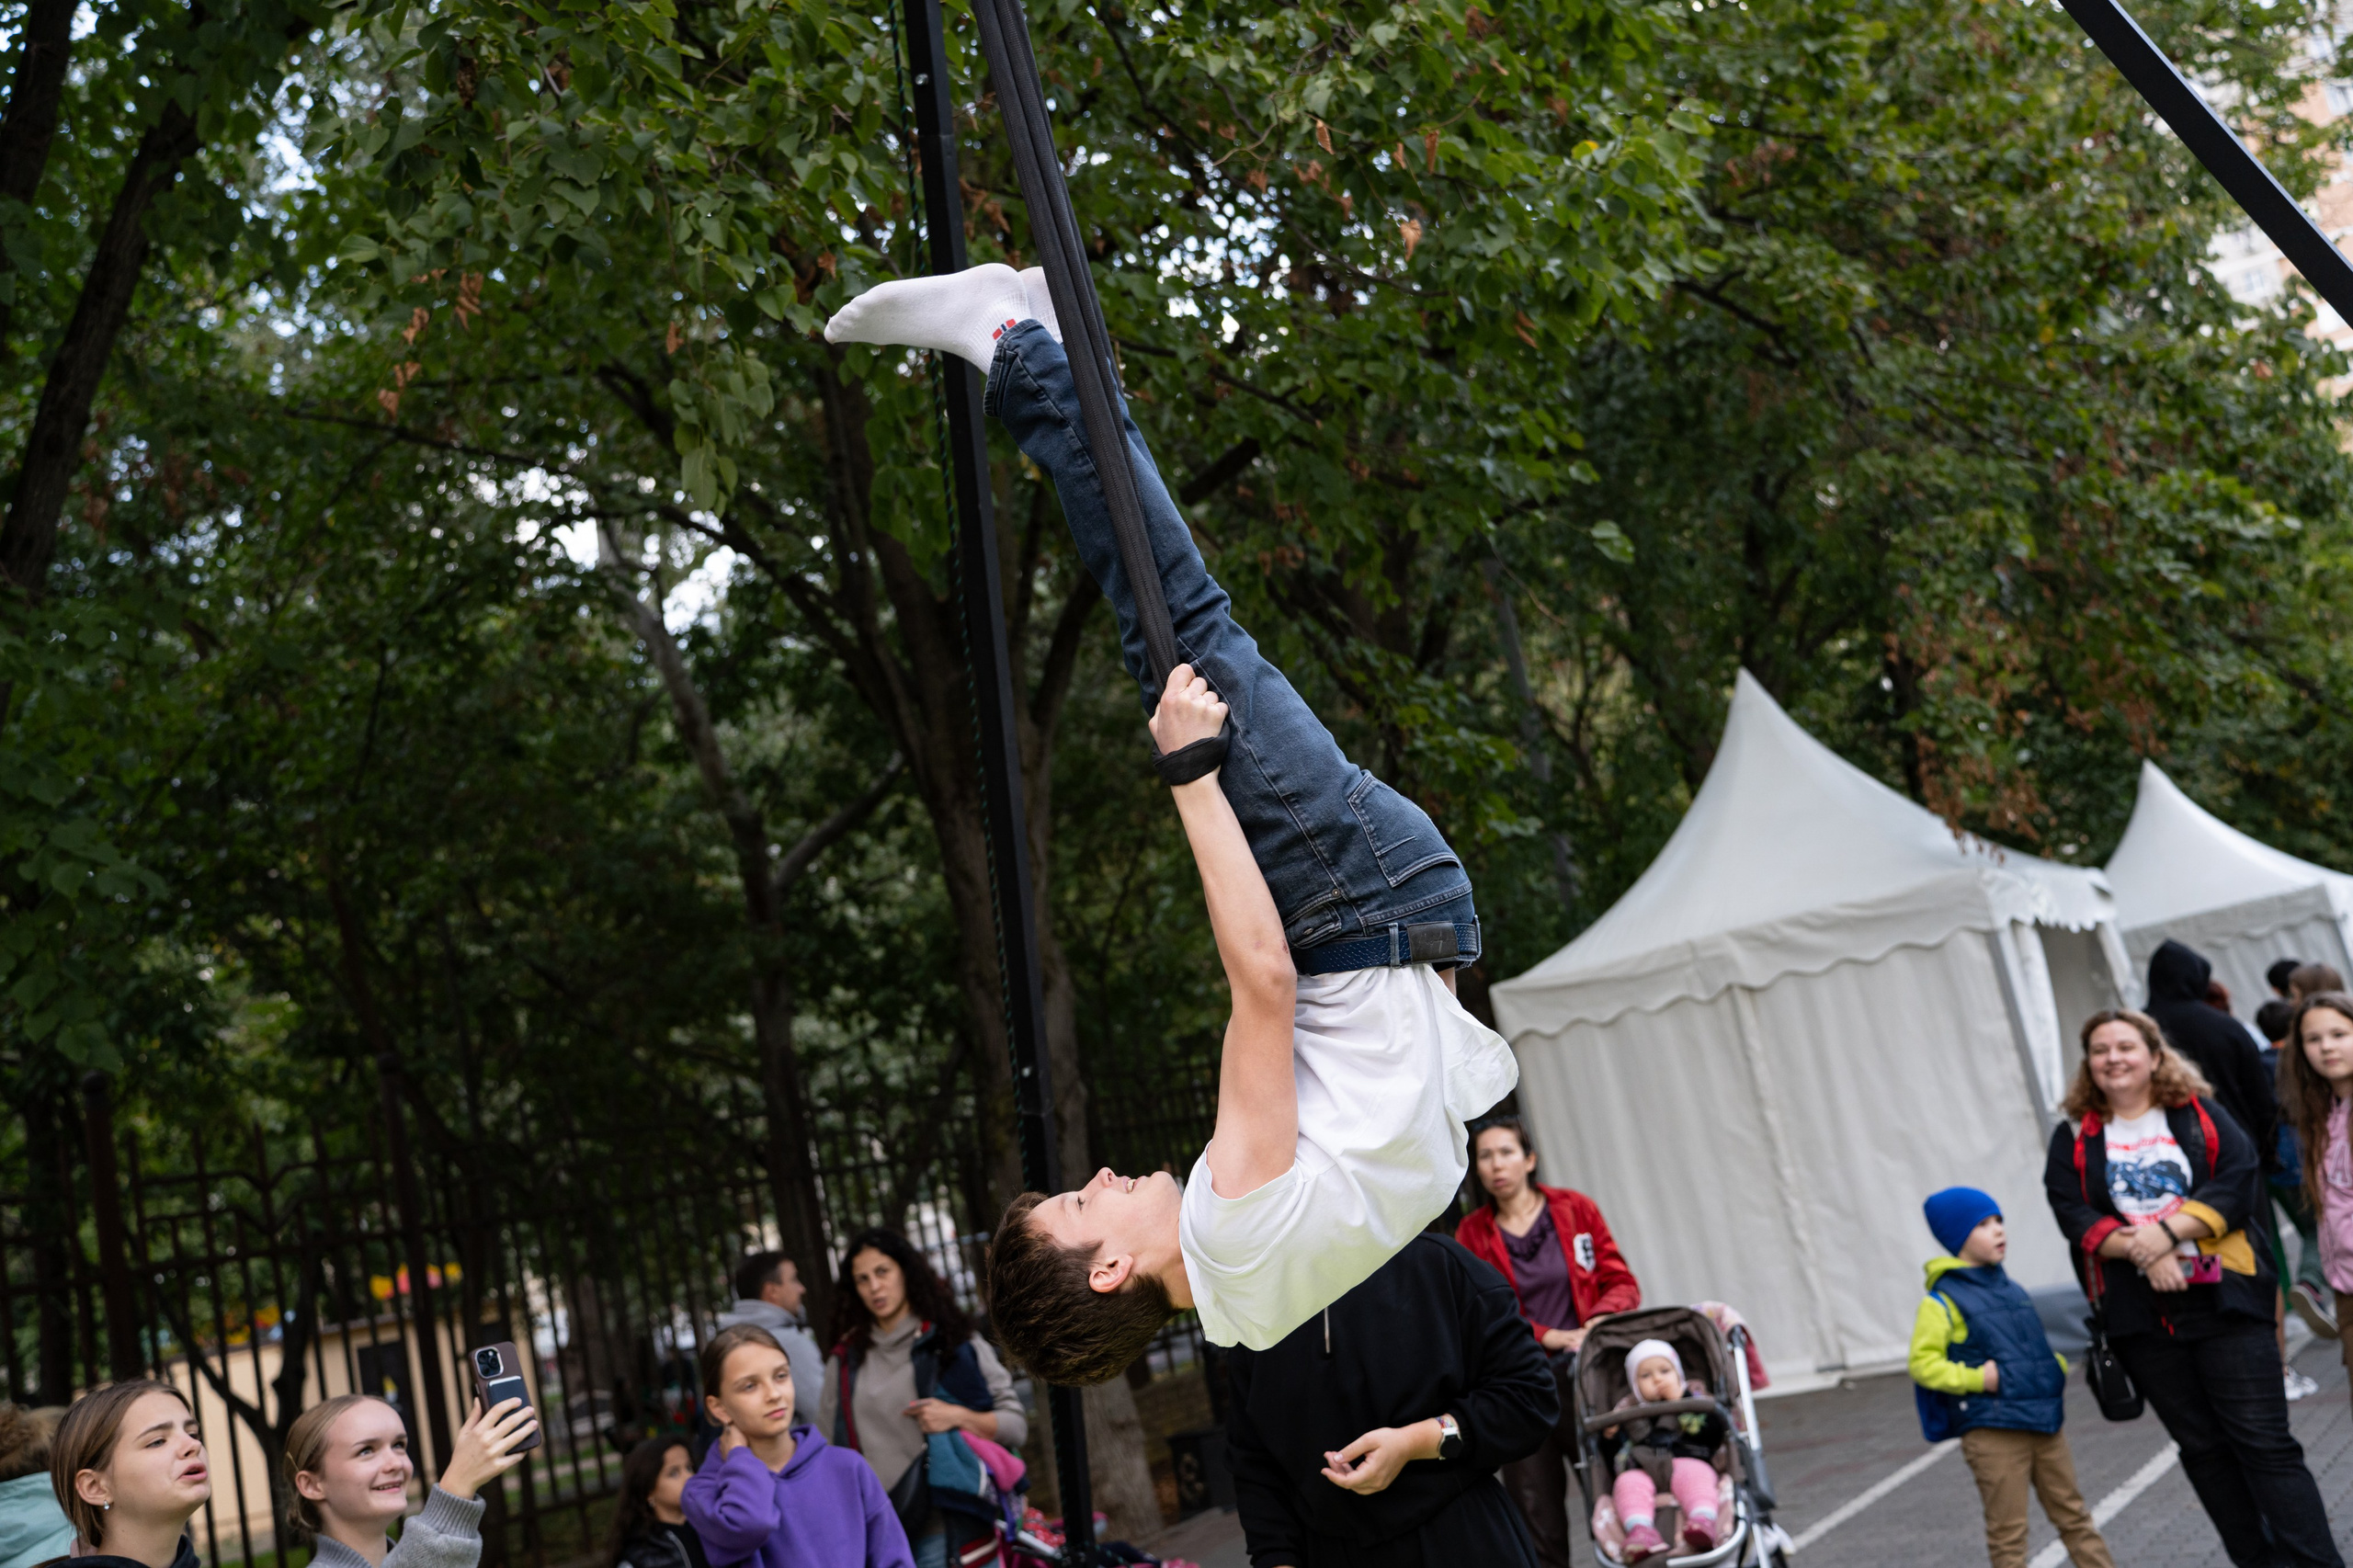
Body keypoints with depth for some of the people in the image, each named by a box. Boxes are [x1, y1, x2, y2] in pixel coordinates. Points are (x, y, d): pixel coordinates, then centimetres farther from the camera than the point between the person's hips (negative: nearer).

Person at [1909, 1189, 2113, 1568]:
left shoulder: (2011, 1290, 16)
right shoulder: (1943, 1301, -7)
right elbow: (1923, 1363, -11)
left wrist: (2056, 1369, 10)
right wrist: (1977, 1379, -19)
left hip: (2045, 1423, 7)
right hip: (1992, 1433, -7)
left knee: (2073, 1514, 14)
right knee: (2008, 1530, 0)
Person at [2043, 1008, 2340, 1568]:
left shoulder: (2201, 1116, 5)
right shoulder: (2074, 1139, 8)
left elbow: (2241, 1183, -8)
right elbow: (2073, 1214, -4)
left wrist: (2167, 1231, -18)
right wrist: (2140, 1249, -19)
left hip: (2221, 1298, -2)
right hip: (2138, 1309, 2)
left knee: (2265, 1442, -4)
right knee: (2202, 1447, 10)